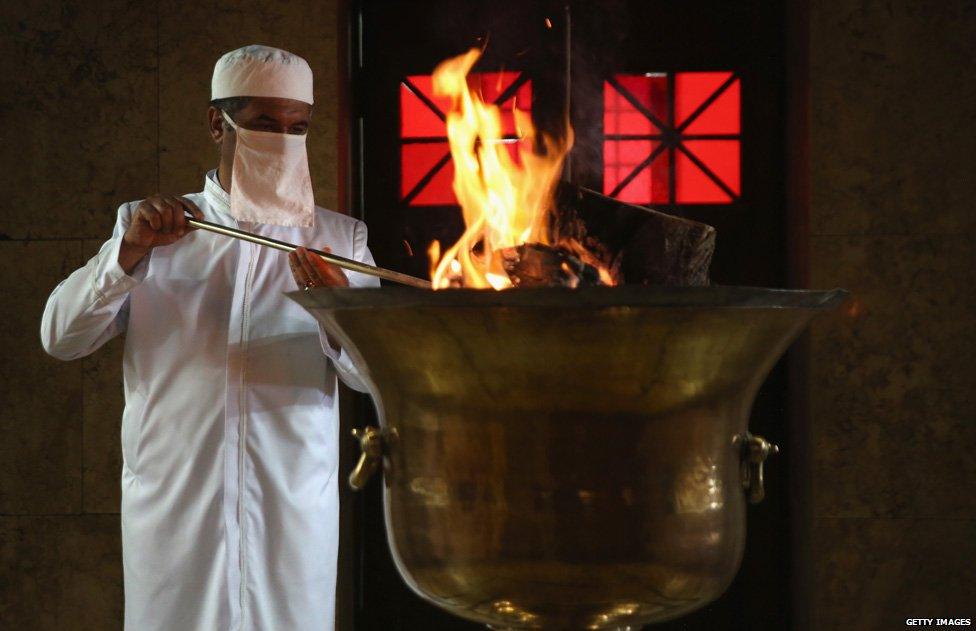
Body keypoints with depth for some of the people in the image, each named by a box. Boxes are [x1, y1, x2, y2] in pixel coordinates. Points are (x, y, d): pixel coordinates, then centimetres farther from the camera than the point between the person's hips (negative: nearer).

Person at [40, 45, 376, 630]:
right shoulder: (149, 225, 9)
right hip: (172, 502, 0)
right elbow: (61, 336, 1)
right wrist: (131, 251, -14)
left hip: (295, 509, 0)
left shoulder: (339, 237, 9)